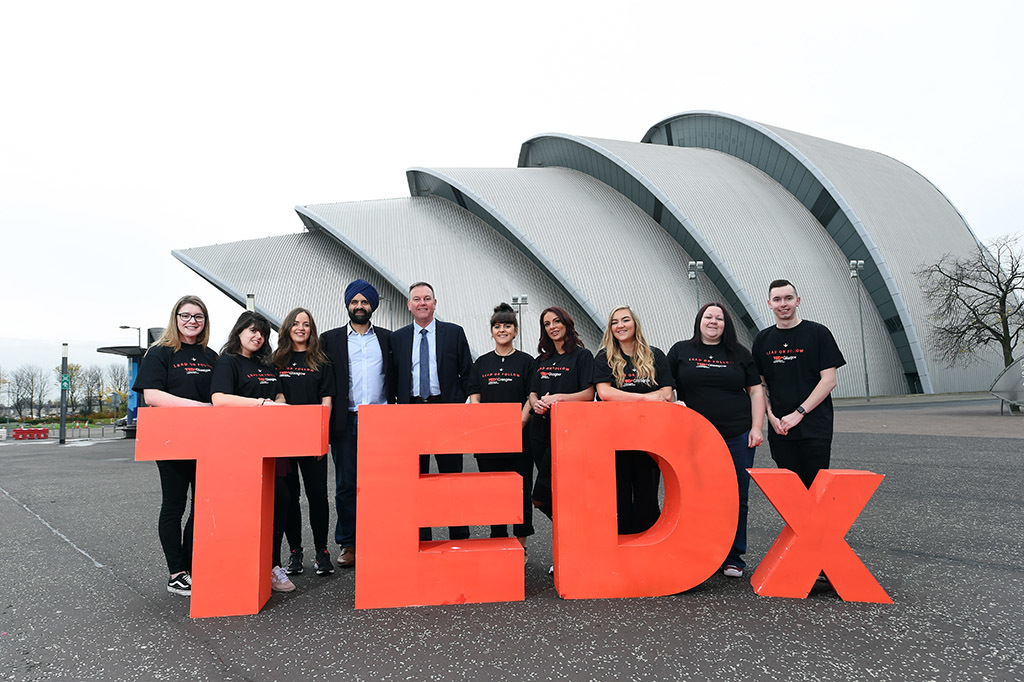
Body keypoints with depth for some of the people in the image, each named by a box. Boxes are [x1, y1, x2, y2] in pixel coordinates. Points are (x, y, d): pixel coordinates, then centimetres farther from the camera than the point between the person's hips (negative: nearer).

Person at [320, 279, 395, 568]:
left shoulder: (387, 339, 12)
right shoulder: (330, 339, 9)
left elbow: (395, 379, 11)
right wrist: (328, 416, -3)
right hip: (346, 422, 0)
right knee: (346, 485, 5)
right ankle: (347, 544, 16)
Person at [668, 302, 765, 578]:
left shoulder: (739, 353, 10)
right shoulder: (680, 351, 6)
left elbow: (755, 391, 10)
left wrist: (756, 428, 1)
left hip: (737, 436, 1)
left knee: (736, 499, 5)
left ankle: (733, 559, 18)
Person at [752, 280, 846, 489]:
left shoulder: (818, 333, -1)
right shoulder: (762, 339, 10)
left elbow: (829, 380, -6)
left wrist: (798, 413, -11)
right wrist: (771, 416, -1)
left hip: (815, 429, -3)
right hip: (780, 429, 3)